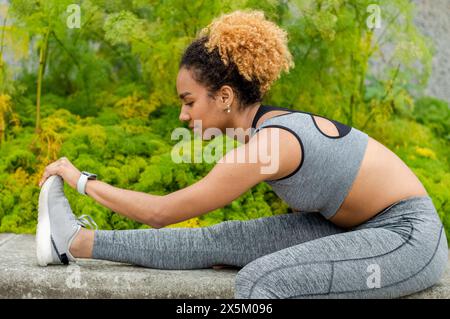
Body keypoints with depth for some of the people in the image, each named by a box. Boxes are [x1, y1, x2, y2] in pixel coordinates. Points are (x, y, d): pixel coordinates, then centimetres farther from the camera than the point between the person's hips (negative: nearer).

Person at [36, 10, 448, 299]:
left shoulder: (267, 143, -26)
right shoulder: (270, 125, 1)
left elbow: (161, 212, -20)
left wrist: (82, 180, -8)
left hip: (408, 236, -8)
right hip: (360, 230, 8)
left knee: (258, 280, -28)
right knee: (223, 240, -3)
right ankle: (78, 242, 1)